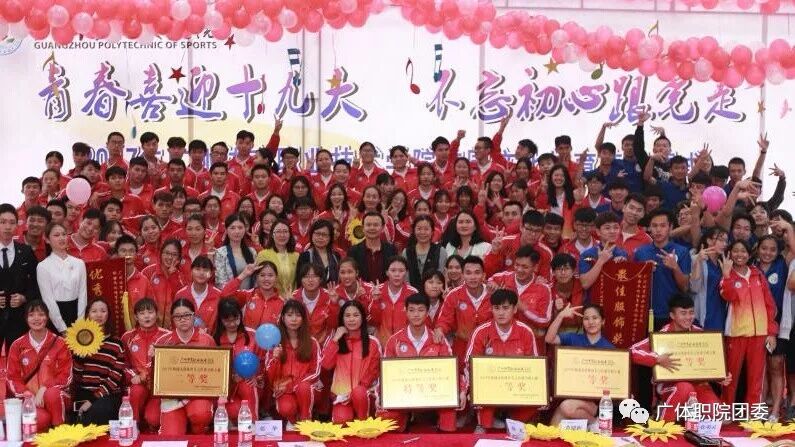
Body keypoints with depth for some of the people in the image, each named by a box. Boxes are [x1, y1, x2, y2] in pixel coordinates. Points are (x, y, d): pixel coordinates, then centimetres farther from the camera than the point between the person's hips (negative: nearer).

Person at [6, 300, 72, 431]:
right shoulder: (17, 346, 5)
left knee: (52, 394, -38)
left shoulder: (59, 343, 0)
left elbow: (66, 376, -3)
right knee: (40, 419, -36)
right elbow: (13, 378, 5)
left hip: (55, 397, 0)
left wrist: (44, 389, -18)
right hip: (29, 398, 0)